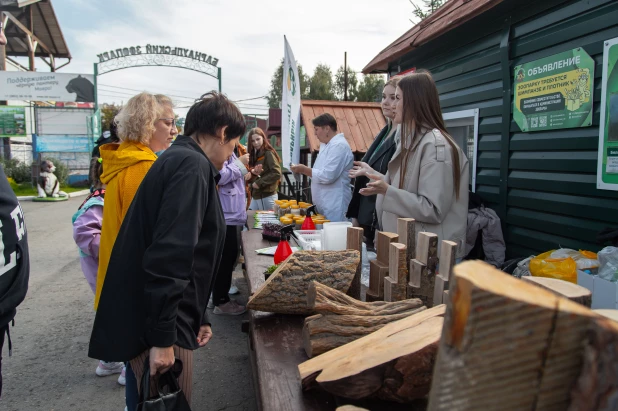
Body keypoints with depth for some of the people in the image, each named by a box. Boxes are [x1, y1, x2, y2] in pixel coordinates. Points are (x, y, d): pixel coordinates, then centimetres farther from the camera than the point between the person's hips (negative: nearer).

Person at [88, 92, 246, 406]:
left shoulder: (178, 159, 14)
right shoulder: (192, 166, -17)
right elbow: (169, 256, -27)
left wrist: (197, 316, 20)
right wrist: (162, 338, -22)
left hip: (151, 314, 9)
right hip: (154, 321, -9)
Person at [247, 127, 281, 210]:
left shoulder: (269, 153, -10)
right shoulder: (254, 154, 13)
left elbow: (277, 173, -20)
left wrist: (259, 182, -18)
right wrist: (250, 175, -7)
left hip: (267, 196, -8)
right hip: (255, 195, 8)